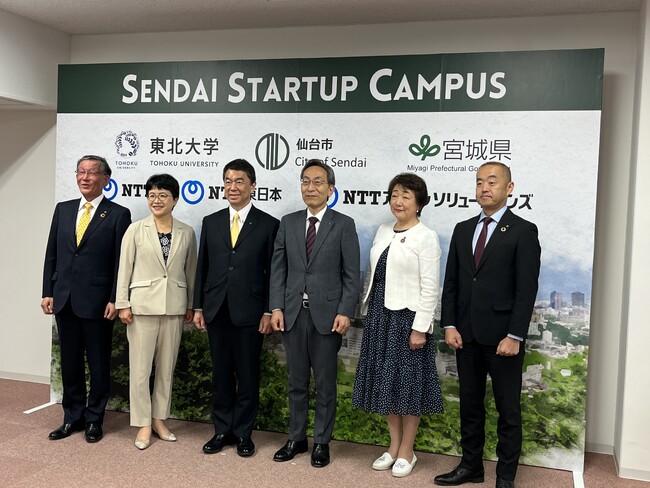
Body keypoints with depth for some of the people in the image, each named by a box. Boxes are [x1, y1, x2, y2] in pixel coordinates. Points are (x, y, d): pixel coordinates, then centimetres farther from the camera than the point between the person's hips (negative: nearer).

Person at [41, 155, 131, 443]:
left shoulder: (118, 214, -4)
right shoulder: (63, 209, 10)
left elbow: (121, 262, -7)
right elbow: (51, 254, 10)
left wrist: (114, 300, -11)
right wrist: (47, 292, 4)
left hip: (97, 302, -4)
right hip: (64, 300, 4)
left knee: (99, 364, 8)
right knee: (70, 363, 13)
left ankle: (94, 420, 22)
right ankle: (73, 418, 26)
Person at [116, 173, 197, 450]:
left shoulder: (186, 233, 4)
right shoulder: (136, 229, -1)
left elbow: (190, 270, 9)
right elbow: (125, 269, 0)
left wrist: (191, 305, 9)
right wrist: (123, 303, -4)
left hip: (174, 306, 2)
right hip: (142, 304, -2)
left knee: (167, 366, 10)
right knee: (140, 368, 1)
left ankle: (159, 419, 24)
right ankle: (143, 424, 13)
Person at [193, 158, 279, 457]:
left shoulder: (268, 225, -2)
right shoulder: (211, 222, 9)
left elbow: (272, 273, -3)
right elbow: (202, 268, 10)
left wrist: (268, 312, -7)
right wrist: (198, 307, 6)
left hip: (249, 312, -3)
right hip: (216, 311, 3)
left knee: (248, 375, 7)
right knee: (221, 374, 12)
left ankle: (243, 433, 20)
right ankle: (222, 431, 24)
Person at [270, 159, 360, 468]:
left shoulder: (344, 224, -1)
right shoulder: (288, 223, 8)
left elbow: (351, 274, -5)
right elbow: (278, 269, 6)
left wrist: (345, 312, -13)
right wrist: (276, 308, -2)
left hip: (327, 315, -3)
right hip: (293, 313, 3)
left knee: (325, 384, 8)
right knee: (297, 382, 13)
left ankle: (322, 442, 21)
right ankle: (296, 438, 27)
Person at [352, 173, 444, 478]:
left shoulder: (426, 237, -9)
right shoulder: (383, 232, 10)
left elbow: (430, 288, -12)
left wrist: (419, 328, -16)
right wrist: (367, 312, 11)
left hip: (406, 317, -6)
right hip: (380, 315, 7)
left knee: (407, 383, 5)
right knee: (385, 381, 13)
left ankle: (406, 452, 20)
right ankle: (394, 446, 28)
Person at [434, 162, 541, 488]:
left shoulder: (523, 231, -6)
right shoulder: (462, 230, 10)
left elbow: (527, 289, -11)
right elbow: (451, 283, 9)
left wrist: (514, 336, -16)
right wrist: (449, 325, 1)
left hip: (502, 336, -5)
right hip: (466, 335, 5)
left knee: (508, 409, 7)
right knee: (470, 405, 14)